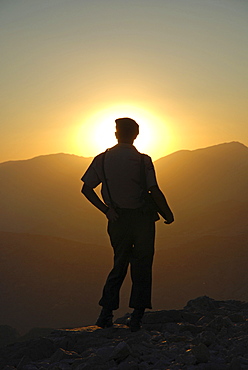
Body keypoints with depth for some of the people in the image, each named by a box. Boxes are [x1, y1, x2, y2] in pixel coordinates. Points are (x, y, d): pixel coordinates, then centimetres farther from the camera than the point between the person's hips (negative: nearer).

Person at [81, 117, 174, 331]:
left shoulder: (102, 159, 1)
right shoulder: (142, 160, -9)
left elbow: (86, 189, -1)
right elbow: (155, 191, -12)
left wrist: (106, 210, 1)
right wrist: (168, 214, 1)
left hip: (117, 220, 4)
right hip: (142, 219, -3)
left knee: (119, 265, 16)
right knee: (142, 268, 7)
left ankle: (106, 314, 8)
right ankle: (137, 318, 5)